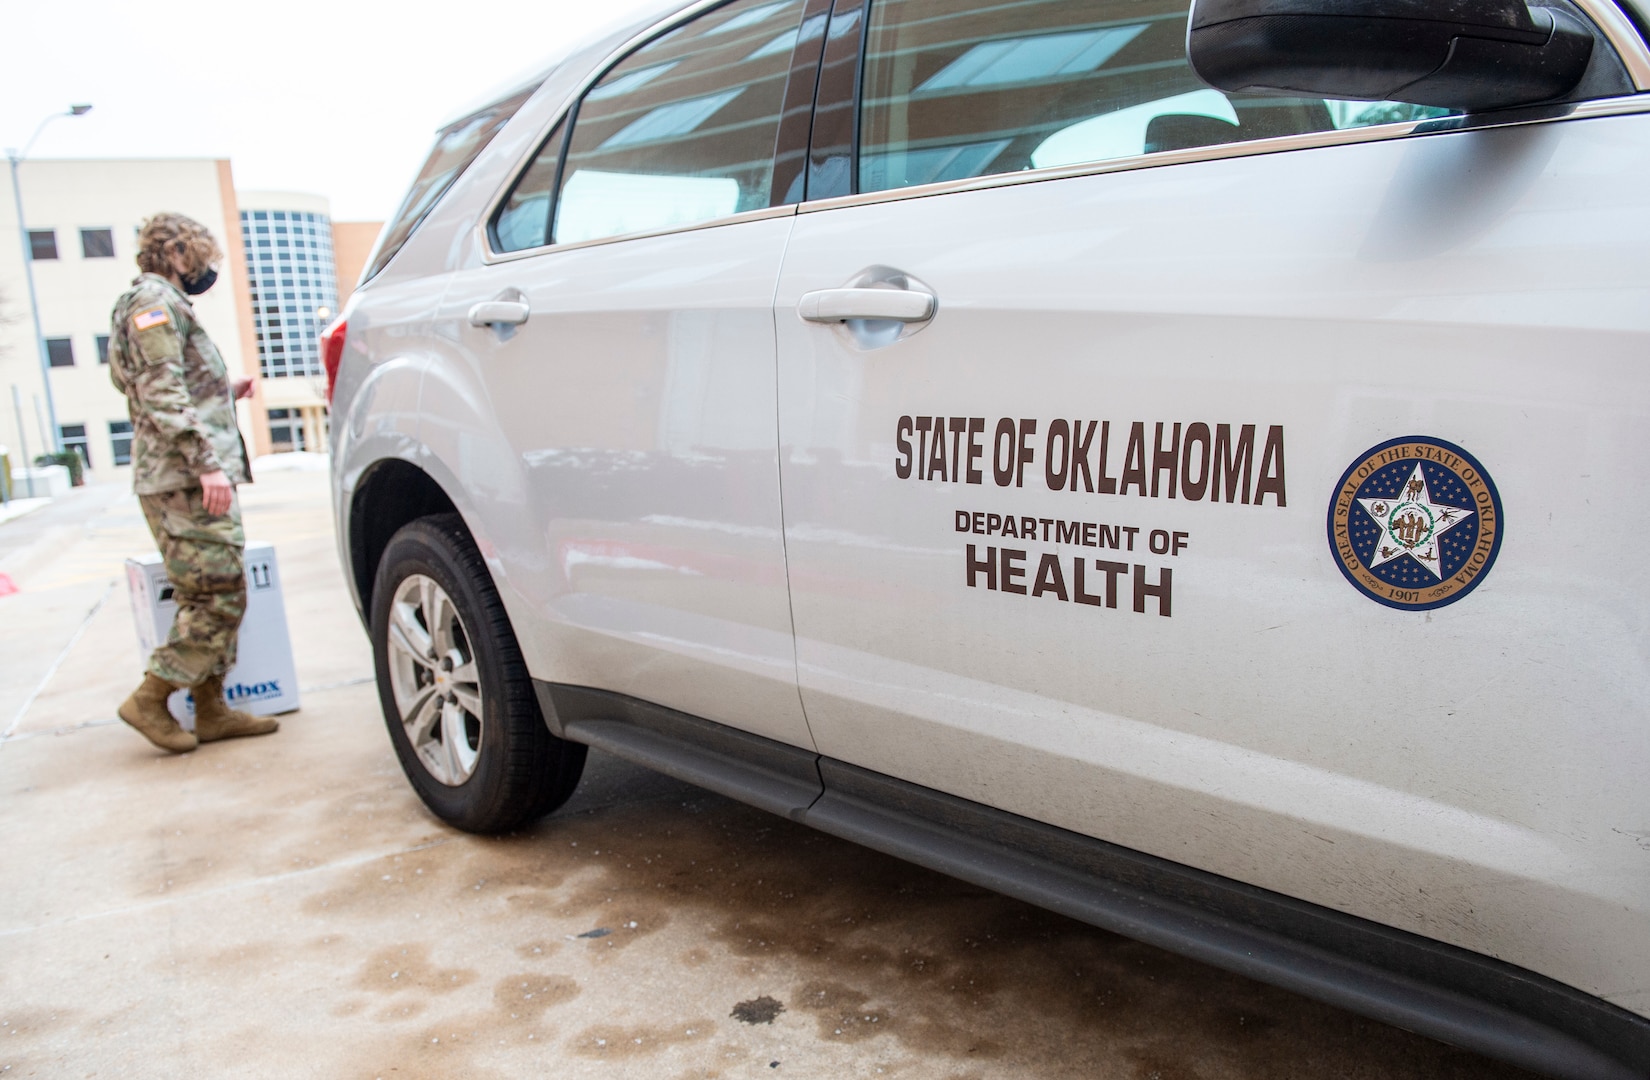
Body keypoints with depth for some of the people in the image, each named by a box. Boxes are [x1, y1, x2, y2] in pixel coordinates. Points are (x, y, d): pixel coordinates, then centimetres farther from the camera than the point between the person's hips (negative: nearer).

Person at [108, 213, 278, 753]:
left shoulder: (163, 305, 24)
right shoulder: (154, 302, -7)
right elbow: (161, 395, -18)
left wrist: (224, 392, 22)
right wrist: (206, 462, -23)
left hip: (188, 480, 10)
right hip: (185, 480, -10)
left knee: (209, 597, 10)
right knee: (220, 596, -9)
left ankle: (212, 709, 15)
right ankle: (150, 699, 0)